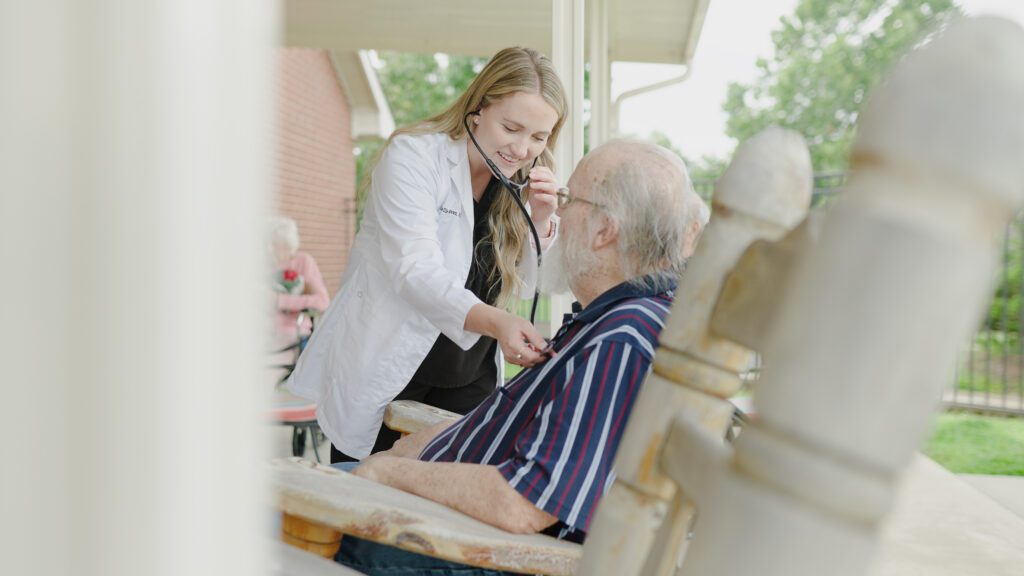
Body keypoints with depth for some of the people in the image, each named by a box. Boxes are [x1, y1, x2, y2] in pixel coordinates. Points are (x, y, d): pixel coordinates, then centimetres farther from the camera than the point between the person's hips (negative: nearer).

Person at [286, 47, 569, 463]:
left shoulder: (522, 179, 3)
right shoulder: (414, 155, -15)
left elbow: (524, 285, 7)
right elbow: (416, 269, -27)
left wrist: (540, 220, -11)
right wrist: (495, 322, -43)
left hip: (469, 381, 5)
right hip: (385, 376, -5)